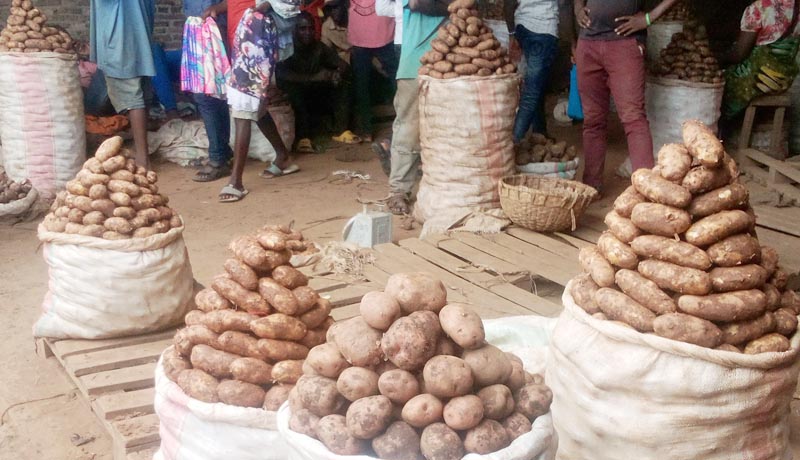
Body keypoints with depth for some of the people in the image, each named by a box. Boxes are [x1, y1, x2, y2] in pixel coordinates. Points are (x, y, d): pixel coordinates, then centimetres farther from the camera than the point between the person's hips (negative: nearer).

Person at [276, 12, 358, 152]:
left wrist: (339, 73, -30)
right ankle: (303, 137, -37)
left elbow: (344, 65, -5)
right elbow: (281, 74, -34)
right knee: (292, 87, -37)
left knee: (342, 82, -13)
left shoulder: (319, 47, -3)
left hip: (315, 96, 5)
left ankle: (342, 130, -15)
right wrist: (314, 78, -39)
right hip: (293, 98, -5)